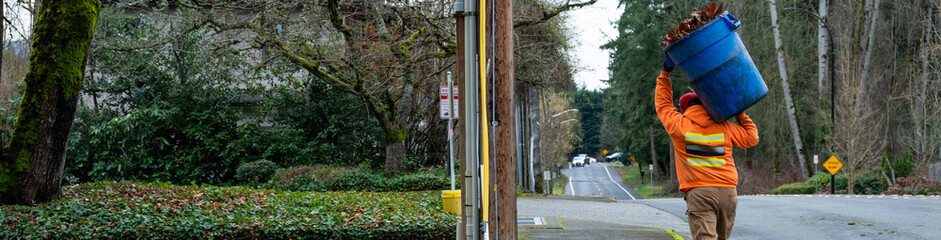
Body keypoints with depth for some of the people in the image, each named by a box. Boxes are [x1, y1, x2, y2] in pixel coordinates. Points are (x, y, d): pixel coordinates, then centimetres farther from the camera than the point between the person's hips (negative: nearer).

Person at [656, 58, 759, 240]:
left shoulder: (679, 126, 5)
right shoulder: (724, 127, 12)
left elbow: (663, 103, 20)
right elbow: (751, 138, 21)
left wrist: (665, 74, 26)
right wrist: (740, 115, 30)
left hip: (699, 192, -4)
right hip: (728, 191, 4)